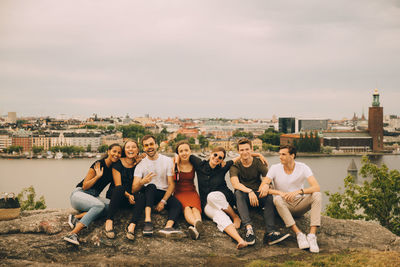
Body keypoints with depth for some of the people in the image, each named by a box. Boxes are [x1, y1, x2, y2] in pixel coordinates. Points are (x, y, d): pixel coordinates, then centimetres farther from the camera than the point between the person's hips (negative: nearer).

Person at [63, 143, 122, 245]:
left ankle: (76, 218, -27)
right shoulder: (99, 164, -11)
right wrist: (97, 176, -22)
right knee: (99, 205, -35)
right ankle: (73, 233, -41)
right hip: (79, 193, -6)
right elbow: (85, 186, -10)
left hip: (93, 197, 7)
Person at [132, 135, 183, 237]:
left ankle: (168, 227, -57)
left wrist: (163, 201, -16)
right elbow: (134, 189, -8)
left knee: (177, 204, -30)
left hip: (164, 194, 1)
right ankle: (148, 222, -48)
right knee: (151, 186, -34)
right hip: (147, 193, -1)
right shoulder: (141, 164, 2)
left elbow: (172, 184, -1)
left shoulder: (167, 161, 3)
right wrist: (142, 182, -32)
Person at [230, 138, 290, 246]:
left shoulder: (258, 162, 6)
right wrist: (249, 191, -35)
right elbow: (235, 183, -19)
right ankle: (248, 227, -50)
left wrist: (266, 184, -32)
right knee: (238, 192, -34)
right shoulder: (235, 165, 0)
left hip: (258, 194, 2)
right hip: (243, 197, -1)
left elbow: (268, 177, -7)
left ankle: (270, 232, -44)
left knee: (269, 196, -30)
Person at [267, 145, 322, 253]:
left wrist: (299, 191, -36)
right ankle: (299, 234, -37)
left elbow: (316, 187, -19)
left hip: (300, 204, 1)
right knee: (277, 199, -34)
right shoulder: (275, 168, -6)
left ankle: (312, 235, -34)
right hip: (284, 205, 0)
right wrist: (280, 193, -32)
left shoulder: (303, 168, -7)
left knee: (317, 195, -26)